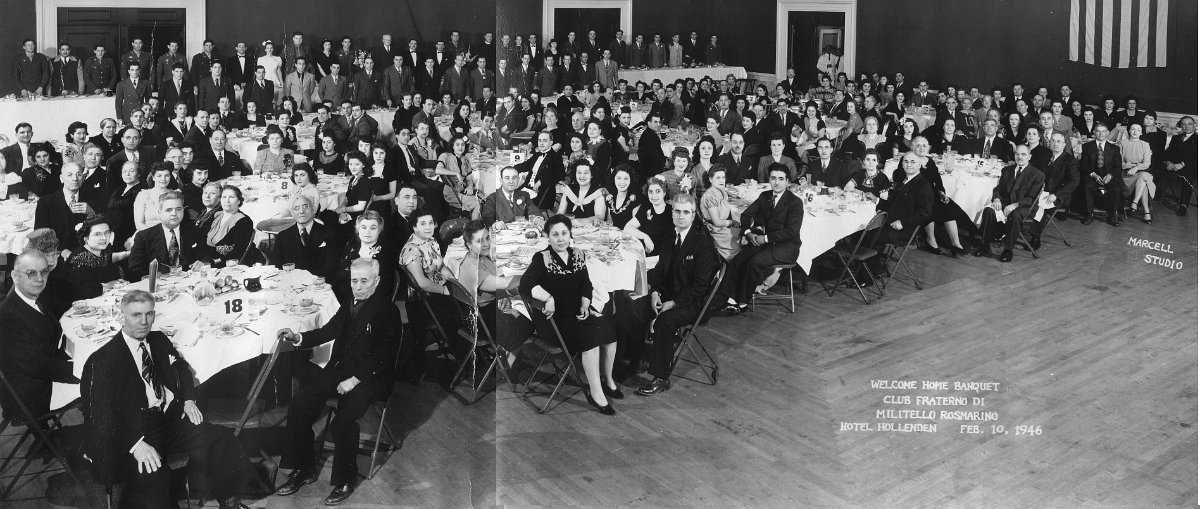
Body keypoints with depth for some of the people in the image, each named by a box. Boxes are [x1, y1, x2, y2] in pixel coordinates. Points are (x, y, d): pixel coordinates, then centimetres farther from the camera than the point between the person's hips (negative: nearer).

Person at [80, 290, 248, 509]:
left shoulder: (159, 341, 12)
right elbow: (101, 415, -15)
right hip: (135, 430, -6)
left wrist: (189, 399, 8)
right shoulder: (103, 360, -9)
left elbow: (181, 368, 29)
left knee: (221, 441, -13)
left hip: (171, 417, 6)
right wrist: (135, 443, -28)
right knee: (151, 476, -34)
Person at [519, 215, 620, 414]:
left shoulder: (578, 255, 11)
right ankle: (595, 393, -21)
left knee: (609, 329, -20)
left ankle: (607, 379, 1)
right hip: (554, 314, -5)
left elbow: (587, 285, 12)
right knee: (591, 334, -29)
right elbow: (526, 284, -20)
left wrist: (585, 305, -7)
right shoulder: (542, 258, -5)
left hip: (578, 309, 6)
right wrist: (548, 297, -36)